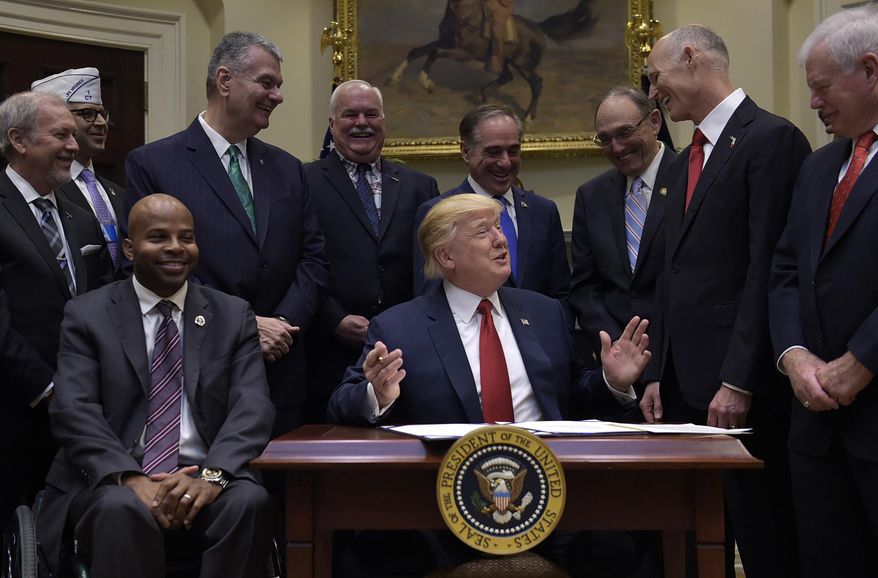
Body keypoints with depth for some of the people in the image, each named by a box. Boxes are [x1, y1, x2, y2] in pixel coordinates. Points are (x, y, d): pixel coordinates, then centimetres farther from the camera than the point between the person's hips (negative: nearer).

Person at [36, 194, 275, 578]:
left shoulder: (233, 315, 11)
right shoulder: (87, 315, 7)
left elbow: (252, 407, -2)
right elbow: (73, 411, -5)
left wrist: (212, 475, -21)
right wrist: (130, 478, -23)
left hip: (203, 483, 2)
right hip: (111, 483, -2)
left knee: (251, 500, -29)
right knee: (123, 508, -35)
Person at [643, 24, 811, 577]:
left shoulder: (771, 139, -8)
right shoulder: (687, 159, 19)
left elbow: (769, 271, -16)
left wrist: (738, 382, -19)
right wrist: (660, 373, 13)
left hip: (740, 387, -8)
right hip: (686, 384, 8)